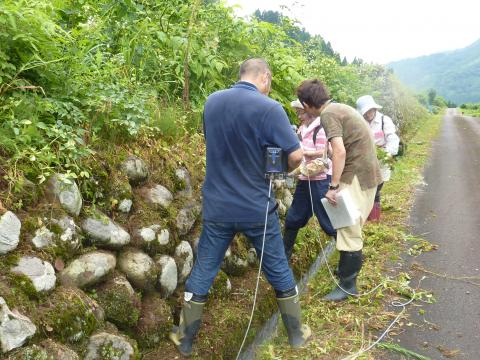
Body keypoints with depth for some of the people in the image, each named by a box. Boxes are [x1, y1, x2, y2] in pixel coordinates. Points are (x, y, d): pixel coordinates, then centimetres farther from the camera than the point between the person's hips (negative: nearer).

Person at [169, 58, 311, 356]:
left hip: (218, 207, 3)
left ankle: (185, 339, 28)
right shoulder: (269, 108, -15)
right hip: (257, 208, -3)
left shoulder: (211, 102, 1)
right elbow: (296, 156, -15)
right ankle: (296, 333, 32)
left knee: (203, 272, 14)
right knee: (279, 271, 16)